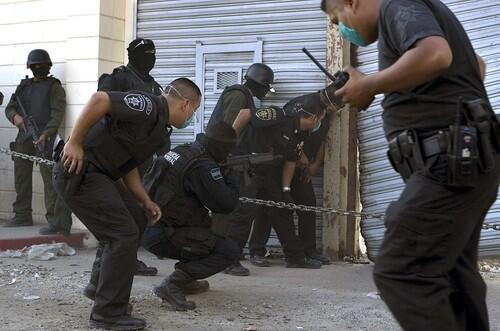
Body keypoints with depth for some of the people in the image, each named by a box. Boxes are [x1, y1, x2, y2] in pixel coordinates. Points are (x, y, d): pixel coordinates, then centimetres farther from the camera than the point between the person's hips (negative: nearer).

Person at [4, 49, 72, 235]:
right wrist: (15, 116, -7)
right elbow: (9, 107, 18)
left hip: (44, 137, -6)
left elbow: (58, 113, -8)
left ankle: (56, 220, -19)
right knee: (21, 176, 9)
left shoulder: (54, 87, 3)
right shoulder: (23, 86, 20)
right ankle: (22, 216, 22)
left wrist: (46, 134, -23)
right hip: (23, 136, 6)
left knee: (49, 177, -14)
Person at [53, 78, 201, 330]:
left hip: (96, 174, 11)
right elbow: (99, 100, -25)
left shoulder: (157, 130, 18)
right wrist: (74, 142, -23)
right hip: (78, 170, -11)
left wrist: (145, 202, 13)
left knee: (136, 220, 18)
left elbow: (128, 166, 22)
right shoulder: (149, 106, -14)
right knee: (123, 234, -10)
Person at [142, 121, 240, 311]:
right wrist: (230, 179, 2)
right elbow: (226, 205, -17)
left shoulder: (182, 151, 10)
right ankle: (172, 284, -14)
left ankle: (186, 280, 23)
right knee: (230, 251, -6)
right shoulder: (203, 166, -17)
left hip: (149, 227, 9)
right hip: (163, 236, -9)